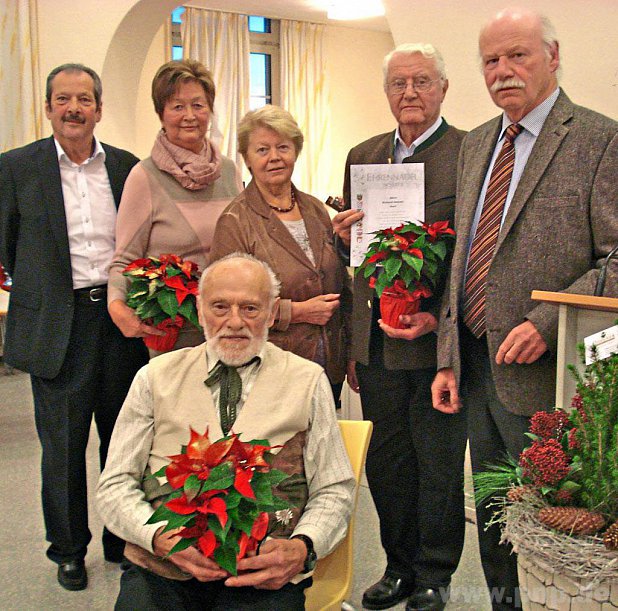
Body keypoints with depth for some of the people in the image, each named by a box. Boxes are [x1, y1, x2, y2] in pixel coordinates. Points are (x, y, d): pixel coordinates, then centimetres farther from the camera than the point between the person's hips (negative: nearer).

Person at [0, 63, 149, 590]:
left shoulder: (127, 166, 6)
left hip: (120, 318, 3)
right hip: (56, 324, -2)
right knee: (63, 443, 8)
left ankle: (123, 540, 31)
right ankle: (69, 549, 28)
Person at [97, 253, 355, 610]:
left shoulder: (307, 382, 9)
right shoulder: (157, 377, 11)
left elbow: (334, 491, 9)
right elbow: (116, 486, 9)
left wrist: (302, 548, -11)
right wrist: (163, 537, -10)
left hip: (263, 577, 0)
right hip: (161, 570, 1)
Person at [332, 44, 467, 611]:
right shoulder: (362, 156, 13)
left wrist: (440, 316, -19)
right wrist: (344, 235, -2)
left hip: (437, 338, -5)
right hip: (375, 342, 5)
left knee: (438, 465, 10)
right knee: (385, 463, 15)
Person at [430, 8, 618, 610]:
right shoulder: (475, 144, 13)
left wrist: (546, 323, -22)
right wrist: (447, 359, 9)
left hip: (540, 376, -6)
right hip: (476, 366, 7)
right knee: (492, 512, 19)